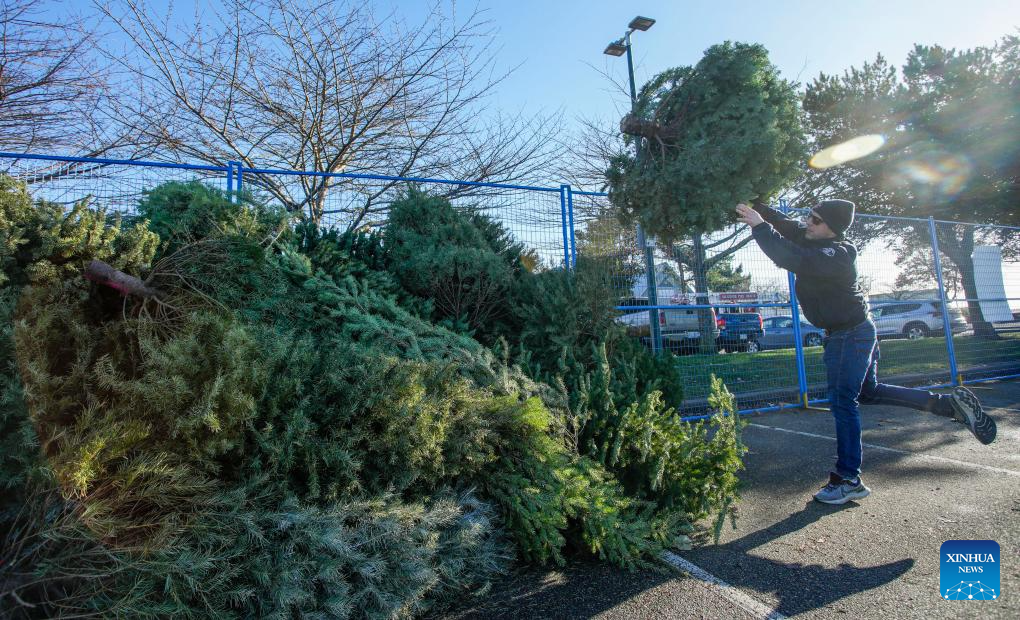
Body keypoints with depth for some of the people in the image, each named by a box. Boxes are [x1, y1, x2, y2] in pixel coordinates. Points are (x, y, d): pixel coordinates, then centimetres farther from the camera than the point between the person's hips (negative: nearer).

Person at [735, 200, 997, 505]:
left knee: (843, 403, -4)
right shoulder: (815, 239, 1)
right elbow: (785, 224, 5)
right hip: (855, 331, 10)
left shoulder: (835, 255, -26)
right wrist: (756, 208, -10)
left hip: (849, 336, -10)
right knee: (869, 392, 23)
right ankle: (949, 402, 27)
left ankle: (848, 480, 5)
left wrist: (759, 225, -36)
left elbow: (793, 259, -40)